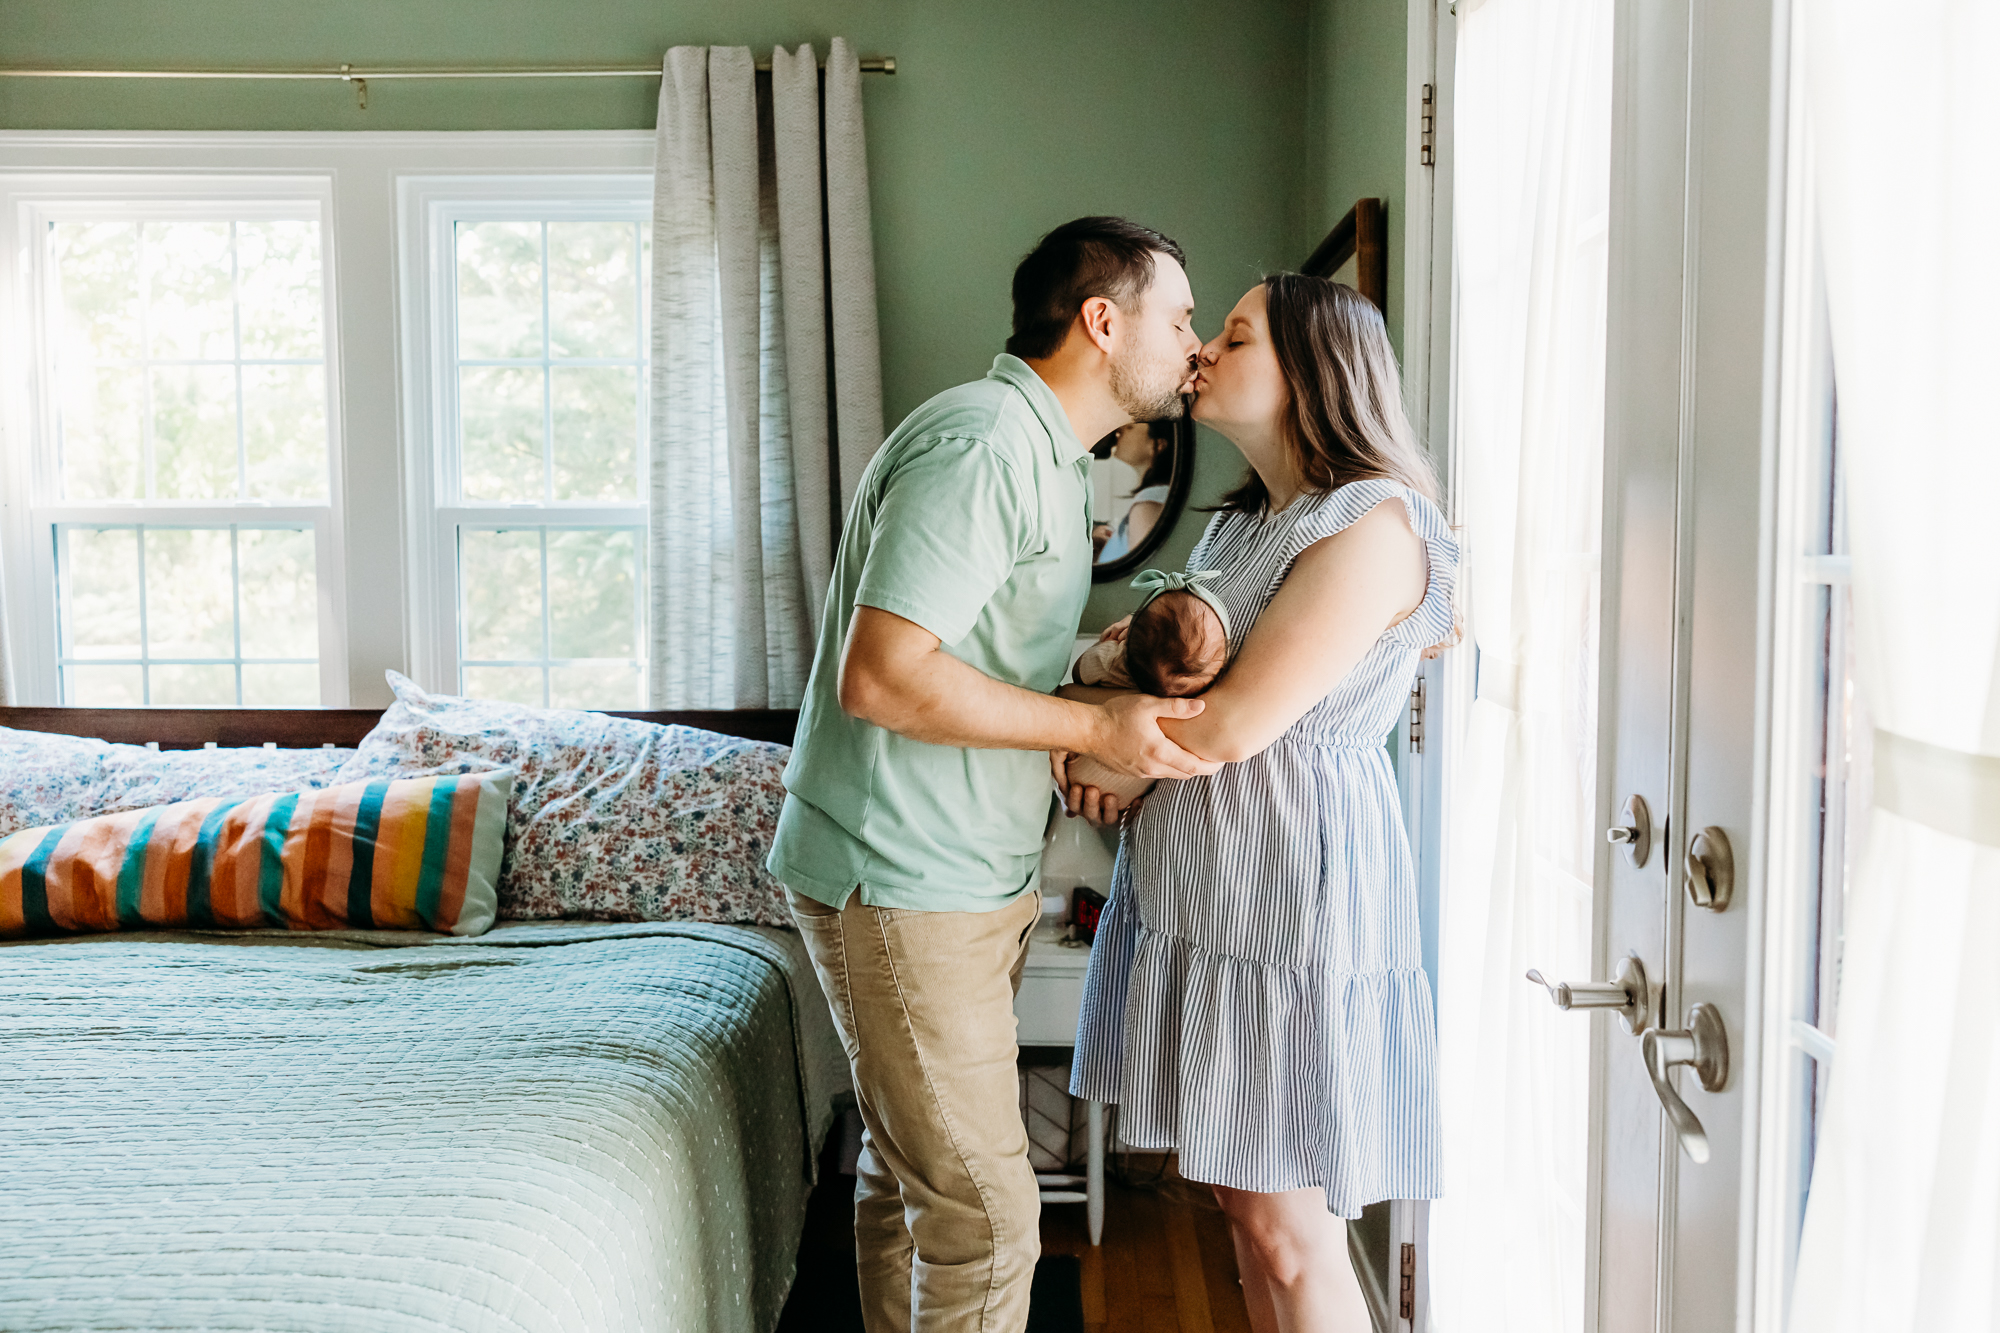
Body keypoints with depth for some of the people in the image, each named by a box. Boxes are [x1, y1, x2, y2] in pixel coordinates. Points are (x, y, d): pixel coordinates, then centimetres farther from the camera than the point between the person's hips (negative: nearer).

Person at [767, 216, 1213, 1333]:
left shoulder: (1048, 454, 15)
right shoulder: (977, 444, -19)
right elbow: (880, 675, -28)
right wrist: (1095, 727, -22)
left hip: (970, 872, 10)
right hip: (900, 885, -10)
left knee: (910, 1174, 20)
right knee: (985, 1212, -6)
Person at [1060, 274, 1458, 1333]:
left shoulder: (1372, 526, -15)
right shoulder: (1246, 521, 15)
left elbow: (1233, 722, -20)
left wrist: (1075, 701, -5)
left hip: (1288, 896, -9)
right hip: (1199, 891, 9)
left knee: (1287, 1227, -1)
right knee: (1238, 1195, 16)